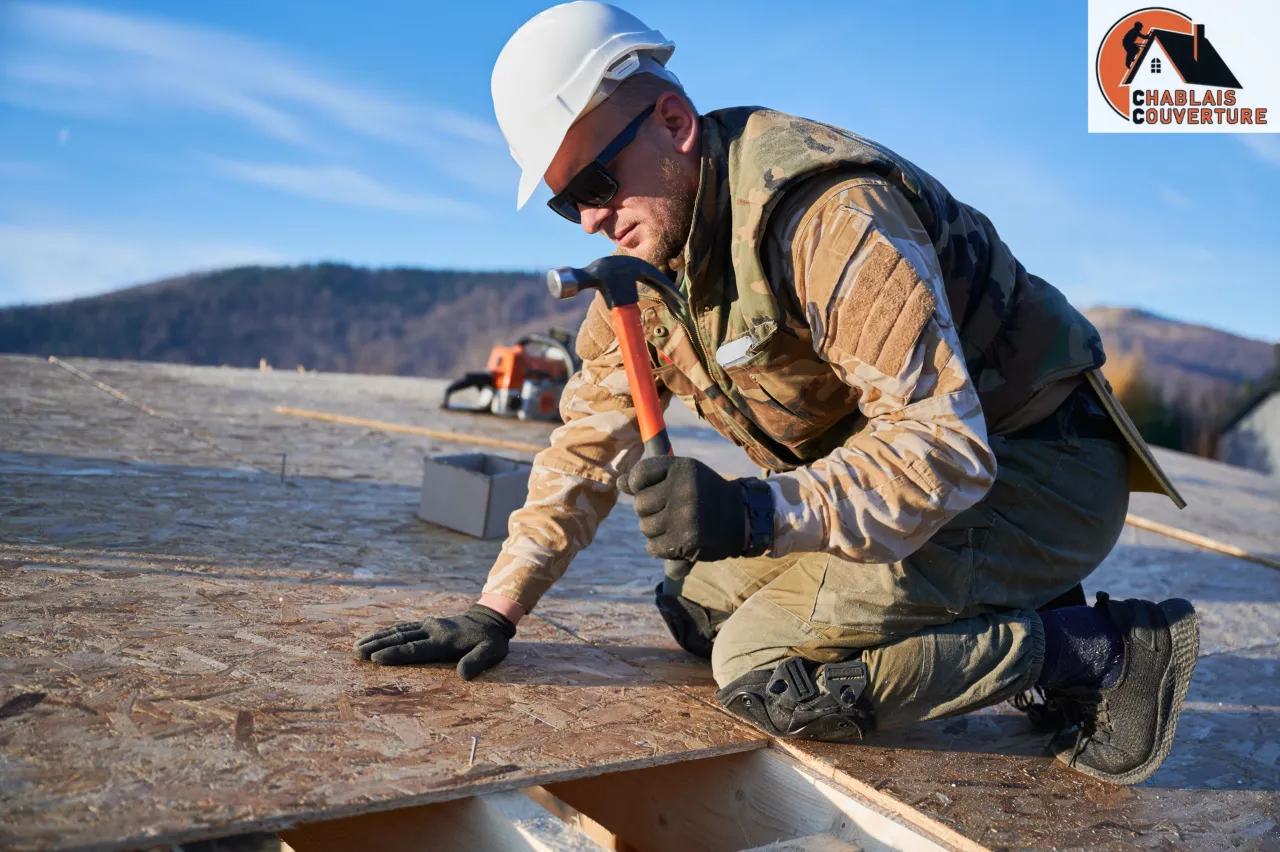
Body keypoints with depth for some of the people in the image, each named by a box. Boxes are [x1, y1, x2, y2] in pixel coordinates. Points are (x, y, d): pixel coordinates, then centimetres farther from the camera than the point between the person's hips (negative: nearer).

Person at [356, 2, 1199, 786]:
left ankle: (1100, 651, -9)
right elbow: (592, 438, 4)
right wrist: (496, 611, -2)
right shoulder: (646, 249, 1)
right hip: (875, 457, 9)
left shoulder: (824, 211, -27)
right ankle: (1000, 612, 10)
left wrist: (760, 515, -44)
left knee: (765, 667, -22)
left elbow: (944, 444, -31)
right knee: (701, 612, 6)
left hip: (1040, 467, -9)